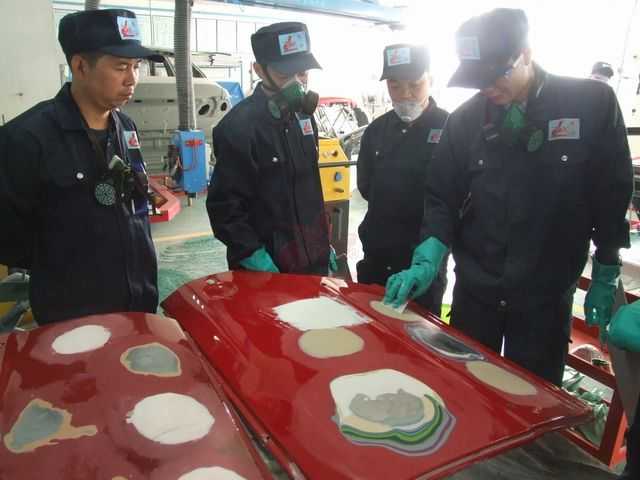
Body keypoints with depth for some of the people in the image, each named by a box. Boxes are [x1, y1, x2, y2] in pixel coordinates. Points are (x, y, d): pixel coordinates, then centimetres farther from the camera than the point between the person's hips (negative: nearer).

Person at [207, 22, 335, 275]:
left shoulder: (302, 114, 8)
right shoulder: (238, 126, -16)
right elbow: (225, 205, -16)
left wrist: (323, 242, 16)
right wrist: (252, 254, -20)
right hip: (268, 267, -7)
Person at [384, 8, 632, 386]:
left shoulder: (592, 102, -8)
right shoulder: (465, 120, -4)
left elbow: (612, 196, -2)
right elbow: (443, 199, 1)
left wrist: (606, 275, 2)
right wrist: (428, 261, -13)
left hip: (546, 293, -1)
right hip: (474, 290, 2)